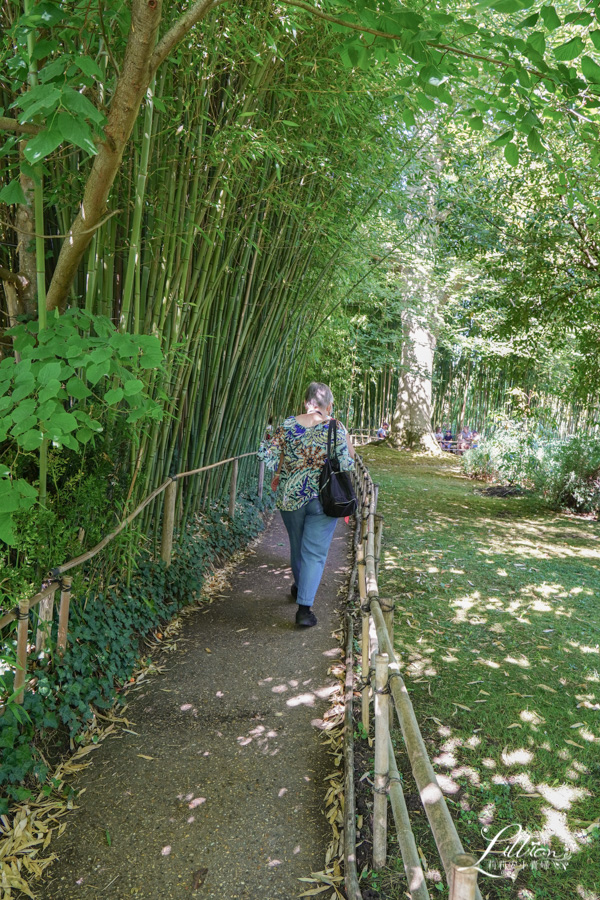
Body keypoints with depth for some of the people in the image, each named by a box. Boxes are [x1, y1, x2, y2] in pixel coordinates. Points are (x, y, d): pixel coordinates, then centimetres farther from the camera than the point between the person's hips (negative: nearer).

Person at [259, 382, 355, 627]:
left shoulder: (287, 425, -2)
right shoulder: (337, 429, -9)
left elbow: (269, 455, -2)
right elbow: (347, 464, -10)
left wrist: (278, 476, 15)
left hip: (290, 496, 3)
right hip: (324, 500, -3)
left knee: (296, 546, 22)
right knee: (314, 553, 1)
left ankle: (299, 588, 44)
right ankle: (304, 608, -5)